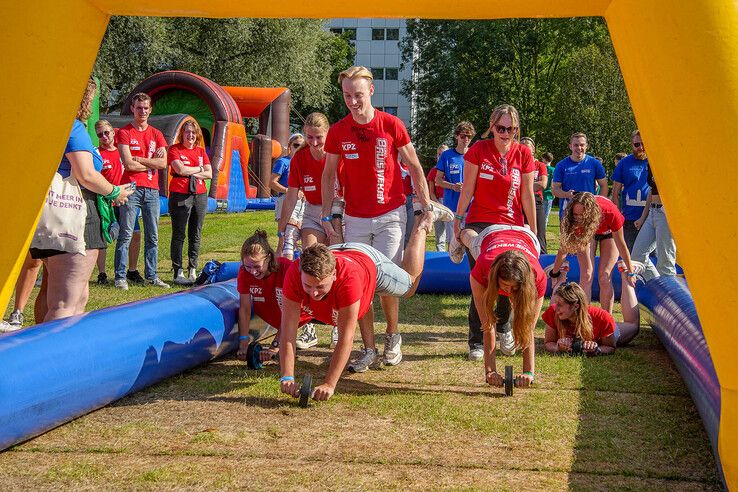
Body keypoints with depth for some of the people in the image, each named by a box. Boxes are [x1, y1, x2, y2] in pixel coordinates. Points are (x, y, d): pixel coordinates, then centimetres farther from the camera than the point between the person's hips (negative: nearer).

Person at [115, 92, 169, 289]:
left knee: (152, 236, 7)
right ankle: (120, 277, -3)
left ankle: (151, 276, 14)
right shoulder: (124, 132, 1)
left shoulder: (156, 134, 14)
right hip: (131, 188, -5)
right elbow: (129, 165, -10)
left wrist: (139, 159, -6)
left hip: (152, 190, 5)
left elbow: (163, 163, 1)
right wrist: (151, 163, -1)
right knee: (126, 234, -6)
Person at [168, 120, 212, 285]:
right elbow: (180, 169, -15)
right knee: (179, 235, -3)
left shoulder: (201, 151, 14)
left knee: (196, 235, 7)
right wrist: (199, 169, -1)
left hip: (200, 195, 5)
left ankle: (192, 270, 13)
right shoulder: (174, 149, 0)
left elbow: (209, 174, 4)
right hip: (180, 195, -5)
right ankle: (178, 272, -1)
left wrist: (190, 172, -7)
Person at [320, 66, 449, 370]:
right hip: (355, 219, 2)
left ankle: (392, 337, 18)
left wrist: (425, 205, 1)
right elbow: (328, 175, 9)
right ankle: (368, 349, 11)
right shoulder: (337, 132, 0)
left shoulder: (391, 125, -5)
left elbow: (414, 167, 3)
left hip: (390, 216, -2)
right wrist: (326, 217, 4)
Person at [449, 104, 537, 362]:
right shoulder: (479, 150, -3)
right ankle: (476, 342, 5)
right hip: (479, 224, -2)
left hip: (512, 226, 2)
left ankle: (502, 326, 31)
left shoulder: (523, 154, 2)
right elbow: (467, 189, -1)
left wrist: (533, 231, 7)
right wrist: (457, 221, -3)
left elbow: (527, 196, 5)